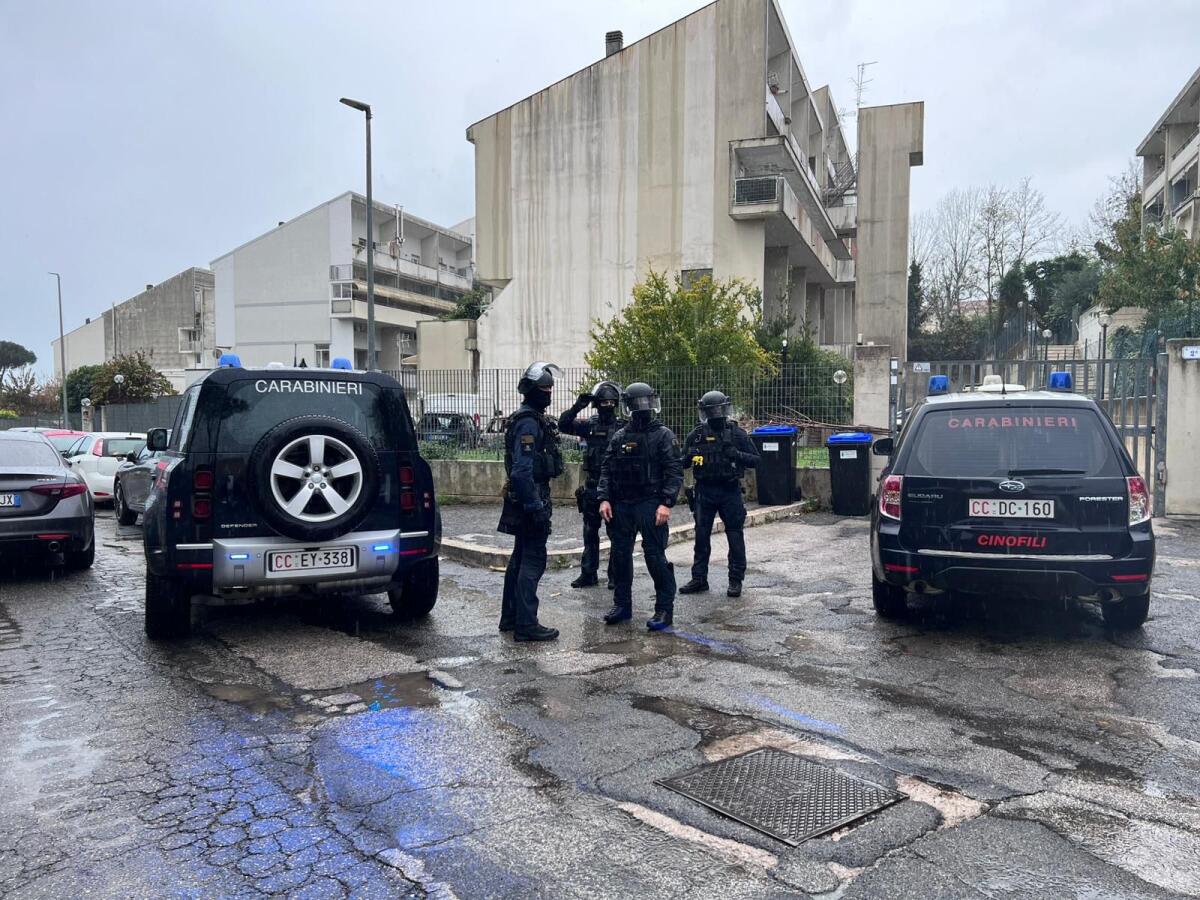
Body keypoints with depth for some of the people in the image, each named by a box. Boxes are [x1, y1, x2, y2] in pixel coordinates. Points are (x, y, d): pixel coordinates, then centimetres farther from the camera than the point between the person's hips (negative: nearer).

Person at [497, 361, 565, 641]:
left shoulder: (536, 419, 16)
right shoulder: (528, 422, -16)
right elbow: (522, 469, -24)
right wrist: (535, 506, -25)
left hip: (527, 499, 11)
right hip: (531, 497, -11)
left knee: (521, 558, 15)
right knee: (533, 560, -8)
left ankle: (510, 617, 23)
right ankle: (526, 624, -5)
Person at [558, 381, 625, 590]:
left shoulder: (623, 426, -3)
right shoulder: (589, 425, 5)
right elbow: (563, 425, -4)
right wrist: (578, 406, -15)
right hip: (592, 486, 3)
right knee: (590, 532, 10)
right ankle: (588, 574, 18)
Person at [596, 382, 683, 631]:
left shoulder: (663, 435, -1)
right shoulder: (620, 437, 12)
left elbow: (674, 472, -7)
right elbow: (606, 470, 12)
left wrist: (666, 503, -17)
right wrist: (604, 499, -1)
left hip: (650, 505, -5)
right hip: (621, 506, 5)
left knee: (655, 555, -7)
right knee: (620, 554, 10)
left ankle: (665, 609, 3)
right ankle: (622, 604, 23)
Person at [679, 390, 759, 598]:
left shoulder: (737, 433, -2)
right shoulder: (696, 434, 3)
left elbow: (755, 460, -1)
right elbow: (683, 462, 11)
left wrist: (737, 455, -19)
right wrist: (689, 456, -11)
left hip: (730, 491, -2)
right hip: (704, 491, 2)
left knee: (735, 536, 2)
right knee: (701, 535, 7)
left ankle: (736, 580, 12)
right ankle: (699, 579, 18)